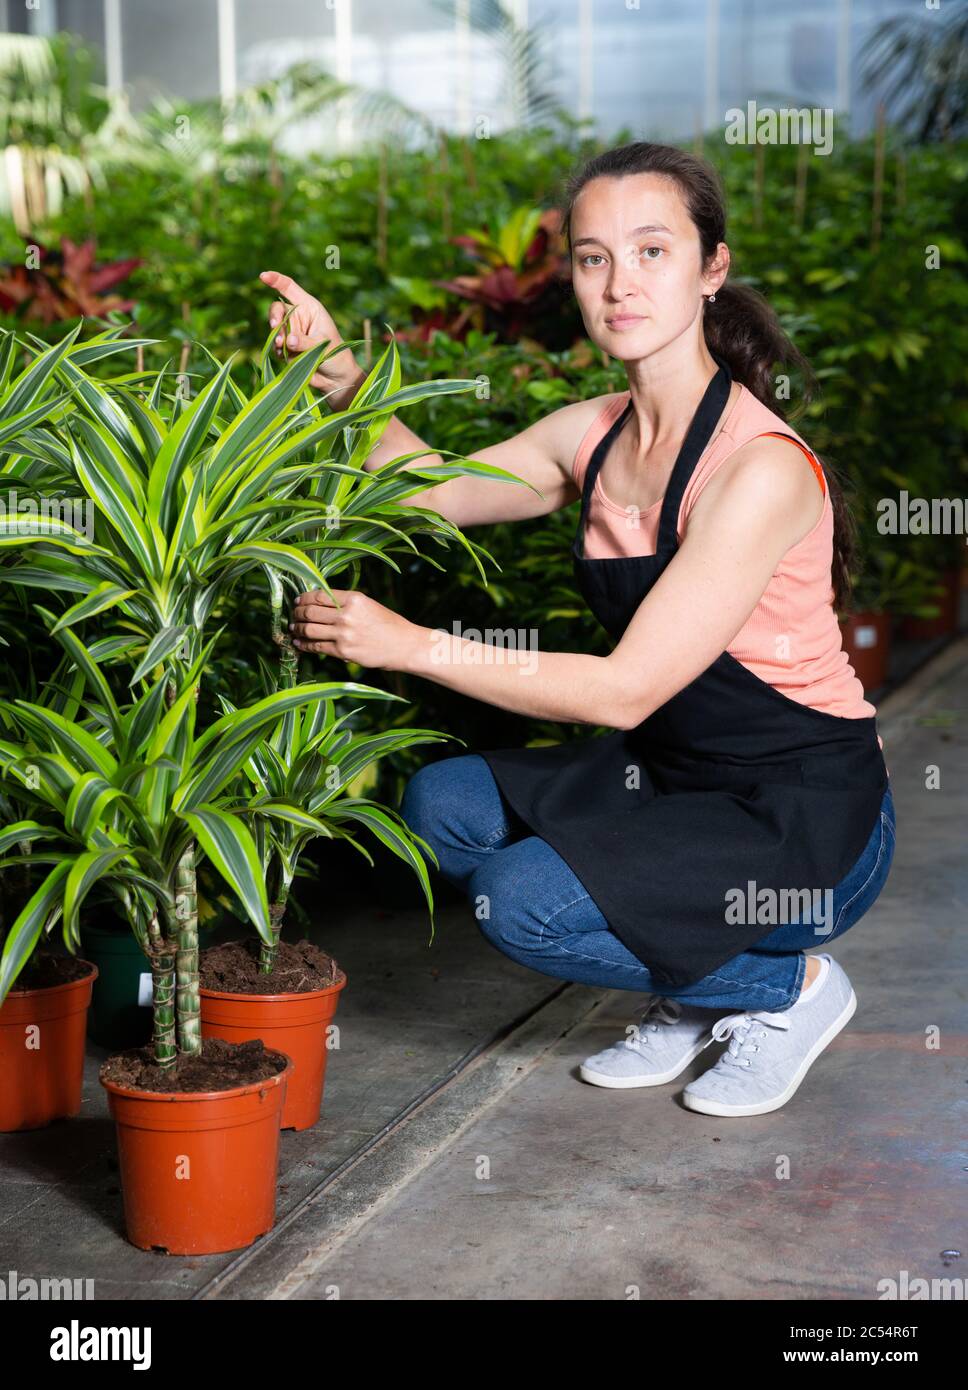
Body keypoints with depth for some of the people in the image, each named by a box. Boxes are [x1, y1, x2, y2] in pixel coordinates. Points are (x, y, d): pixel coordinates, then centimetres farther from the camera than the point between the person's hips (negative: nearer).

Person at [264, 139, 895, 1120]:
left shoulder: (760, 467, -24)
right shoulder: (593, 434, 0)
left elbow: (626, 689, -27)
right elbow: (431, 490, 14)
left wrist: (410, 645, -27)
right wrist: (341, 376, -3)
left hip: (809, 819, -8)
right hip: (671, 774, 8)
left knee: (521, 902, -22)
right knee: (439, 806, -6)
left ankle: (794, 987, 2)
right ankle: (694, 998, 10)